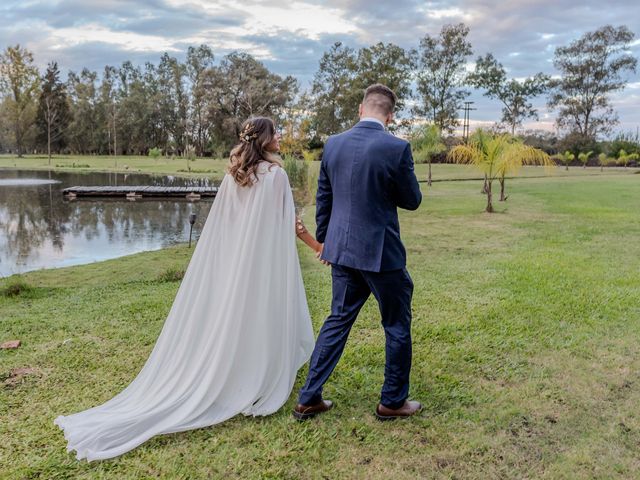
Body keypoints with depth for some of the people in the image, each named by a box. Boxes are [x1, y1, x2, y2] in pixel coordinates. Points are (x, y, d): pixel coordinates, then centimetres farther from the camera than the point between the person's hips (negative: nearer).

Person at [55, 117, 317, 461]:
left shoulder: (232, 176, 7)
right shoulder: (276, 174, -11)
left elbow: (220, 227, 12)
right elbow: (291, 224, -6)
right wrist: (318, 245, 8)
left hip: (231, 262, 6)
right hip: (264, 263, -6)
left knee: (226, 319, 11)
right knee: (261, 319, 4)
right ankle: (257, 382, 15)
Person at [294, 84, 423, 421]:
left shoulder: (333, 144, 1)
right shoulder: (397, 148, -14)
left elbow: (323, 198, 10)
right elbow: (412, 200, -4)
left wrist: (324, 239, 22)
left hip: (341, 249, 5)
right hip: (381, 253, -5)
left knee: (338, 320, 17)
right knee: (397, 326, 13)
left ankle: (309, 399, 21)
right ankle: (393, 401, 26)